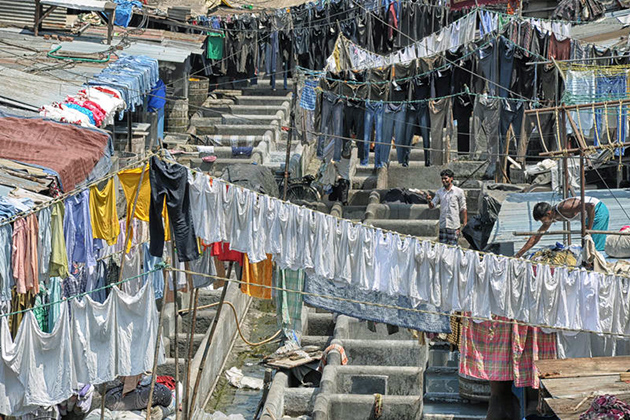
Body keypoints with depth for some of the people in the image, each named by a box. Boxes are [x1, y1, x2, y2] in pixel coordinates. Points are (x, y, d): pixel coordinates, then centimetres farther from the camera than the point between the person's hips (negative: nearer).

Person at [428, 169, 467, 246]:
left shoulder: (459, 192, -2)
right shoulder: (439, 192, 9)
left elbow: (463, 209, -1)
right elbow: (431, 206, 7)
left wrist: (464, 225, -6)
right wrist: (429, 200, -16)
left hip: (454, 225, -4)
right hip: (442, 225, 4)